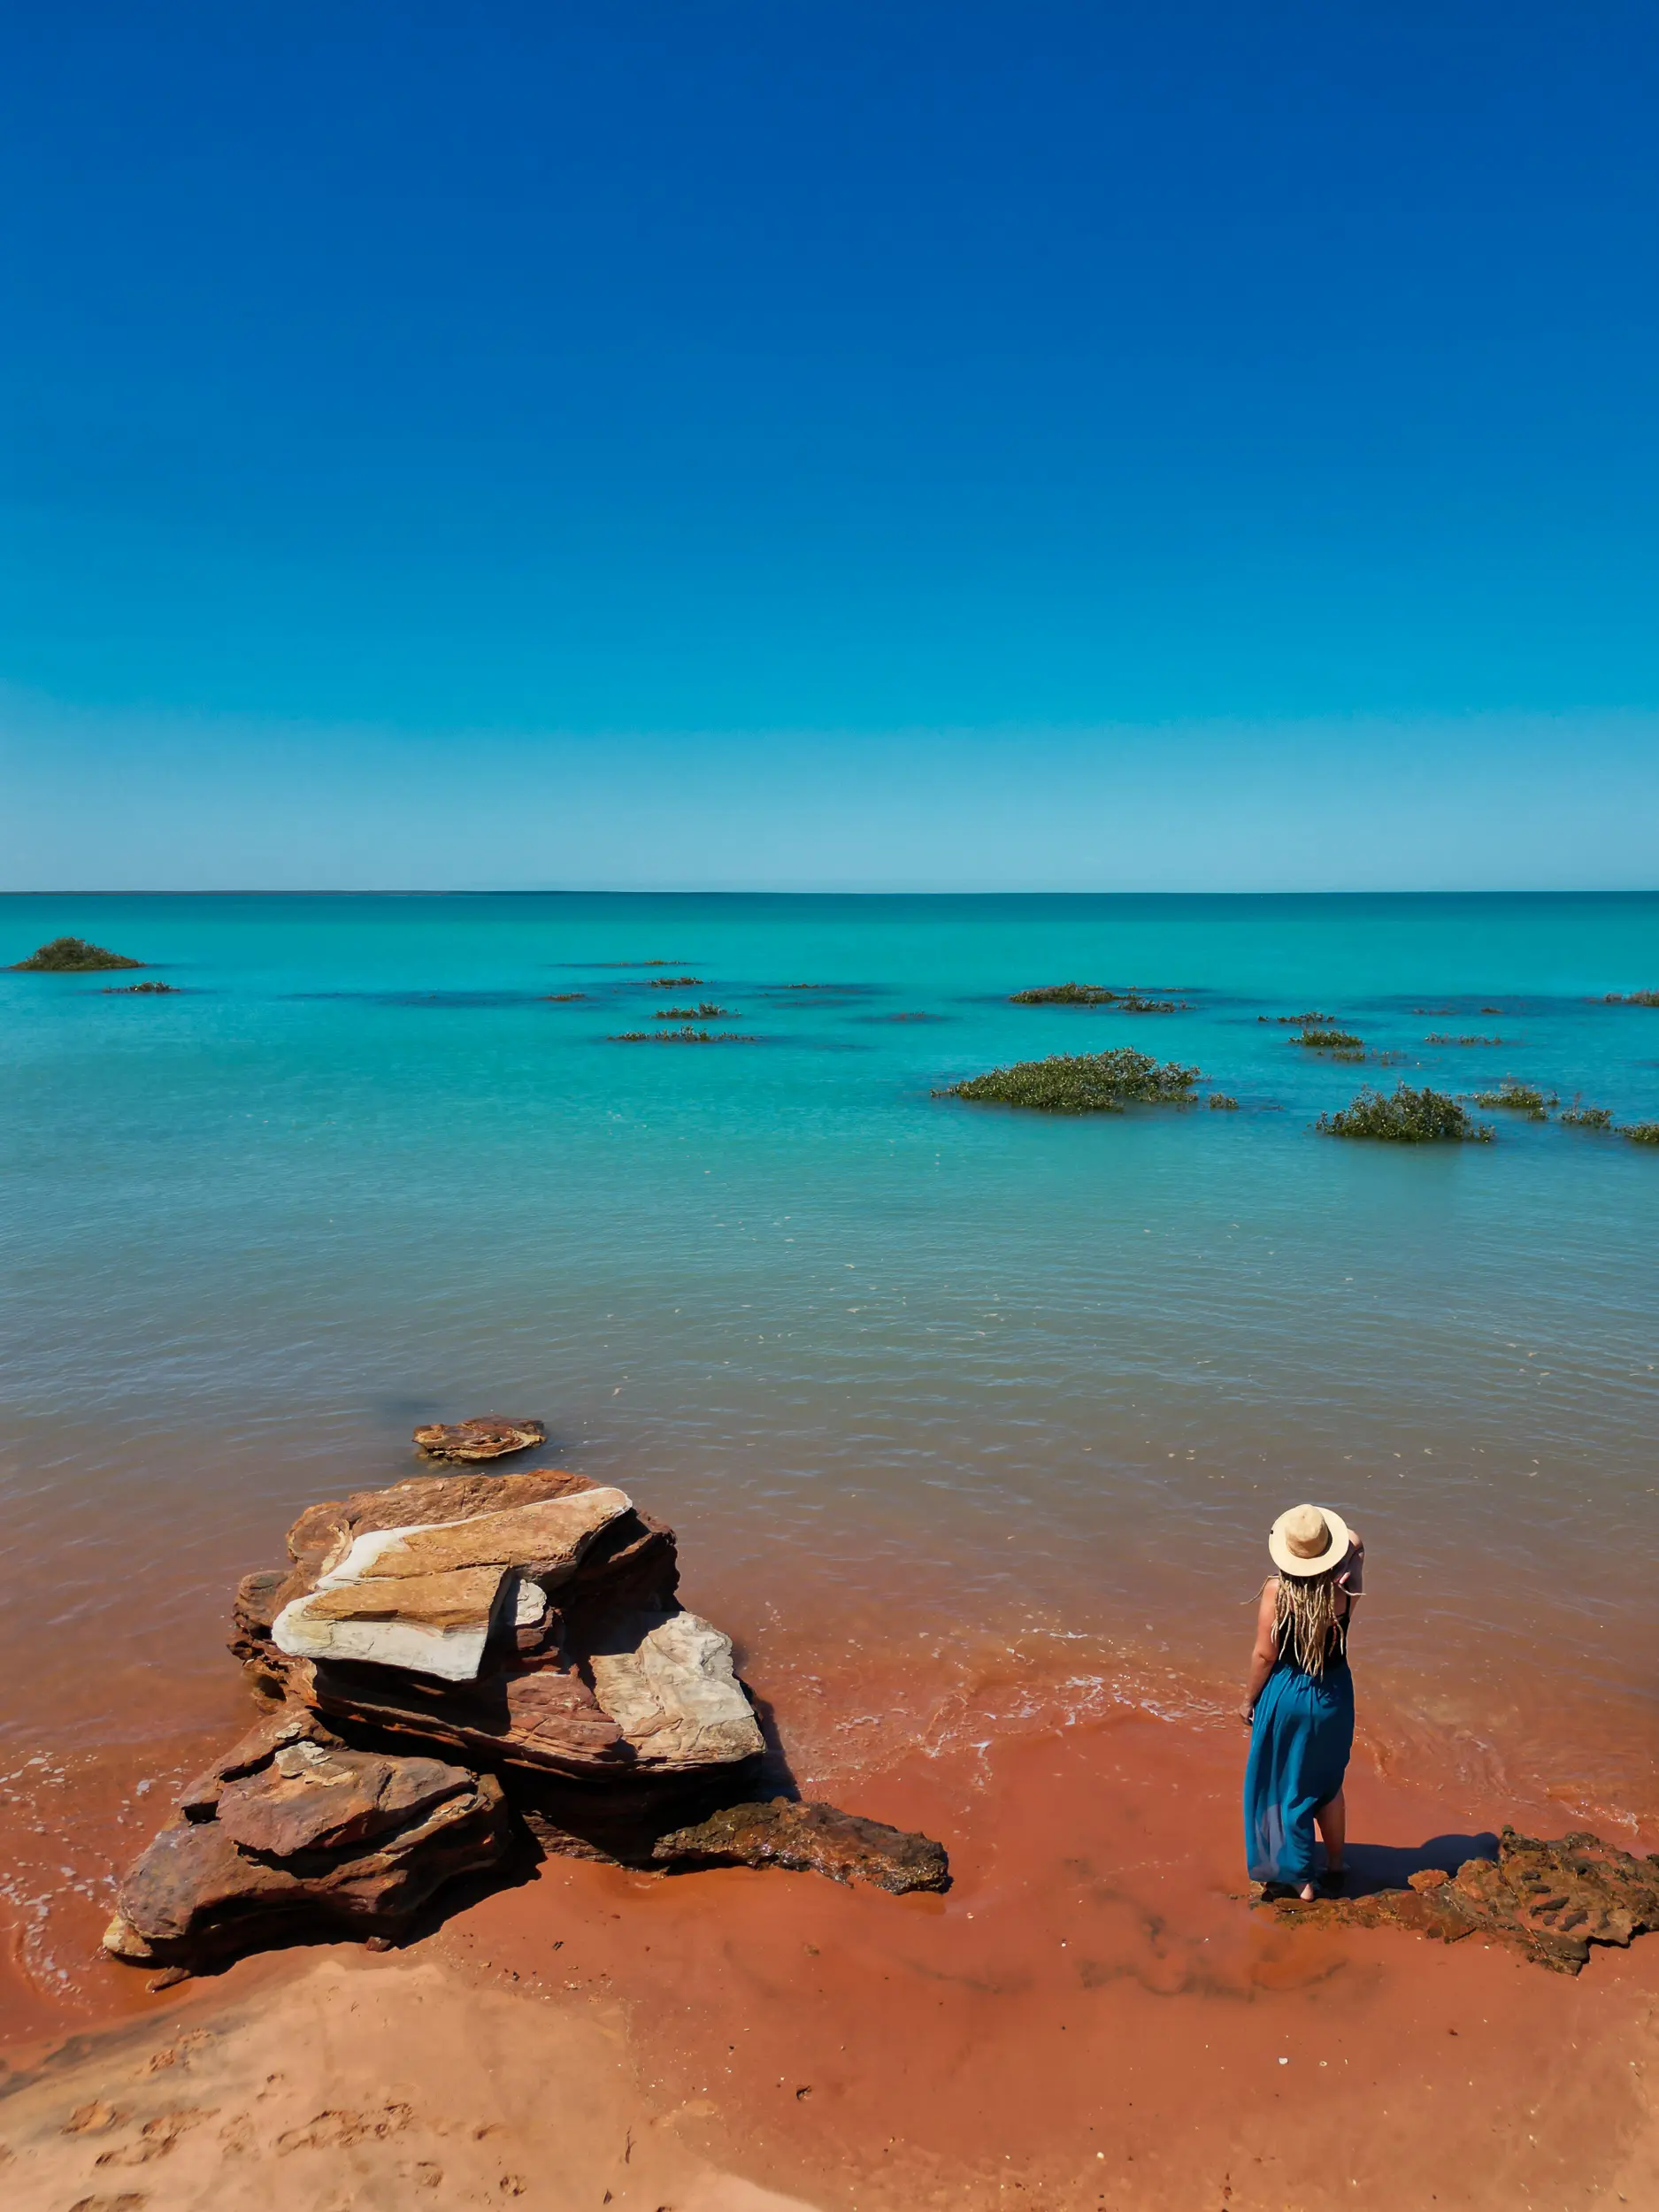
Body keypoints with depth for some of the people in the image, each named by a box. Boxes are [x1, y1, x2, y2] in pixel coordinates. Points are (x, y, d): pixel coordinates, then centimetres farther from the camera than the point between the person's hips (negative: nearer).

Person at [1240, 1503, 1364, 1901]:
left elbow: (1265, 1654, -14)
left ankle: (1300, 1878, 27)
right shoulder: (1345, 1588, -18)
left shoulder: (1277, 1590, -23)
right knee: (1328, 1783, 25)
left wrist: (1248, 1699, -2)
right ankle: (1335, 1867, 40)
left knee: (1285, 1786, 16)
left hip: (1286, 1695, -3)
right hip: (1333, 1694, 3)